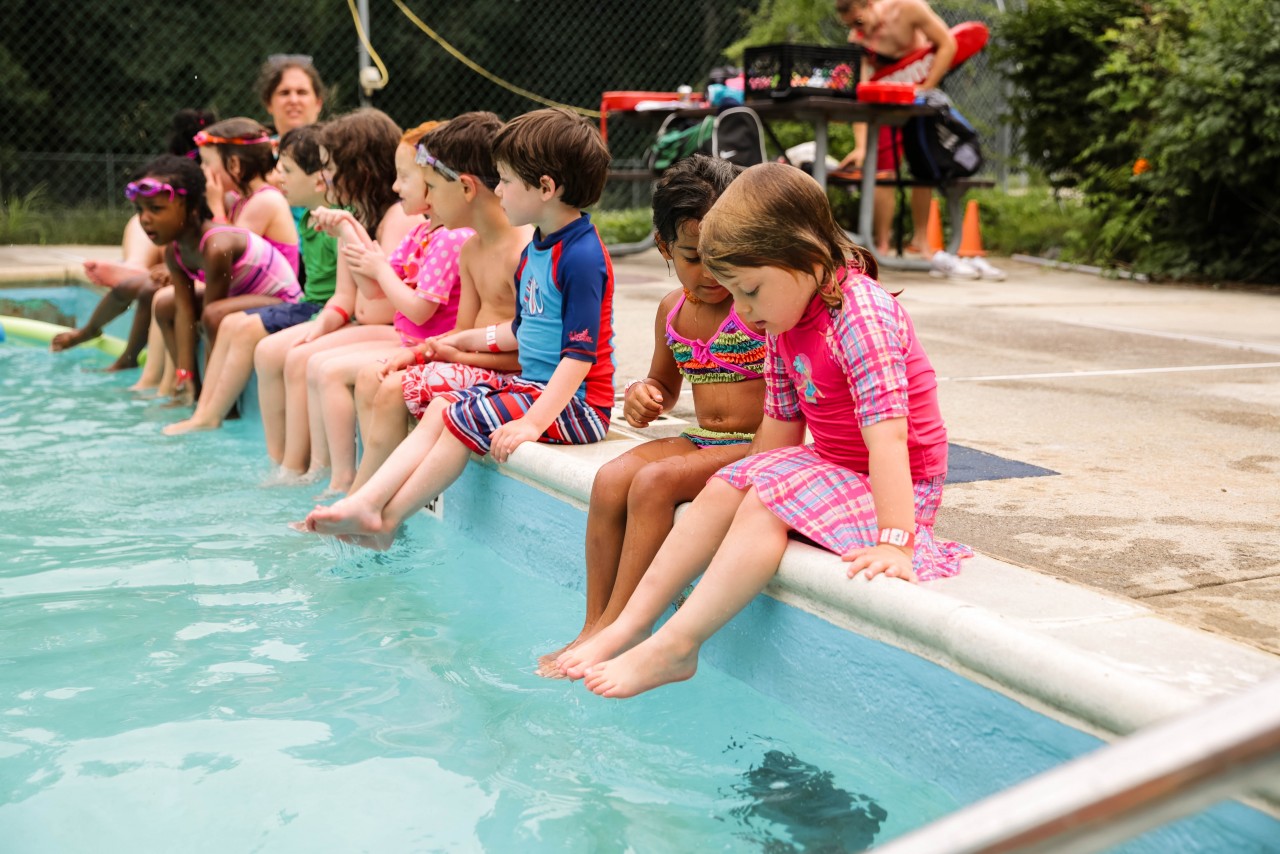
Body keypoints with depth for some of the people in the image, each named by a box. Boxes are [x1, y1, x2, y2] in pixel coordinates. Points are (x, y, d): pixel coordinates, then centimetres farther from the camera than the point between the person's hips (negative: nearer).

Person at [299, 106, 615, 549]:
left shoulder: (581, 255, -20)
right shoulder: (535, 249, 12)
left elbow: (580, 353, -24)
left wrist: (534, 421, -29)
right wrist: (464, 340, 26)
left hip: (573, 401, -10)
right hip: (533, 383, 10)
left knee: (466, 418, -21)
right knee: (441, 408, -2)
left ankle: (386, 521, -11)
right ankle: (367, 502, -11)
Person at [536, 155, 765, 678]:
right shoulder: (672, 310, 10)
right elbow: (665, 385, 24)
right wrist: (643, 395, 2)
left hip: (758, 448, -7)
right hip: (699, 441, 7)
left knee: (655, 482, -28)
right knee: (611, 480, -18)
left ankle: (612, 630, -19)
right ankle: (594, 627, -12)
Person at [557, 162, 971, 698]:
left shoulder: (862, 316, -24)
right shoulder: (784, 325, 4)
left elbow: (886, 433, -32)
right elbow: (781, 426, 9)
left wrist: (895, 542, -37)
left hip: (893, 486, -9)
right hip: (831, 470, 9)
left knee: (764, 508, -26)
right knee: (722, 492, -4)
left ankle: (675, 648, -24)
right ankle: (631, 625, -3)